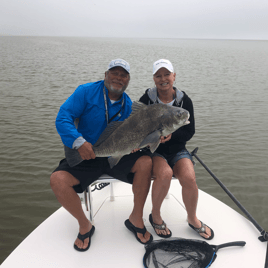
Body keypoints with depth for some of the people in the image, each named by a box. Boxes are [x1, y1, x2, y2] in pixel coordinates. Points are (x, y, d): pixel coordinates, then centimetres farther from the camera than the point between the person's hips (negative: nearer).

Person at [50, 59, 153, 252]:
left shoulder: (128, 105, 5)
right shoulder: (86, 92, -5)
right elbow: (63, 117, -14)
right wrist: (79, 142, -29)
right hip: (85, 156, -2)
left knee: (146, 162, -23)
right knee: (57, 180, -26)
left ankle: (136, 218, -4)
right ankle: (85, 226, 0)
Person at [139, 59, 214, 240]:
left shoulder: (184, 100, 0)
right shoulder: (146, 99, -4)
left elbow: (189, 132, -1)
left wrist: (171, 134, -20)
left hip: (177, 150, 2)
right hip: (153, 150, -2)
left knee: (189, 178, -25)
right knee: (164, 173, -32)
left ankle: (192, 219, 6)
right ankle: (155, 216, -4)